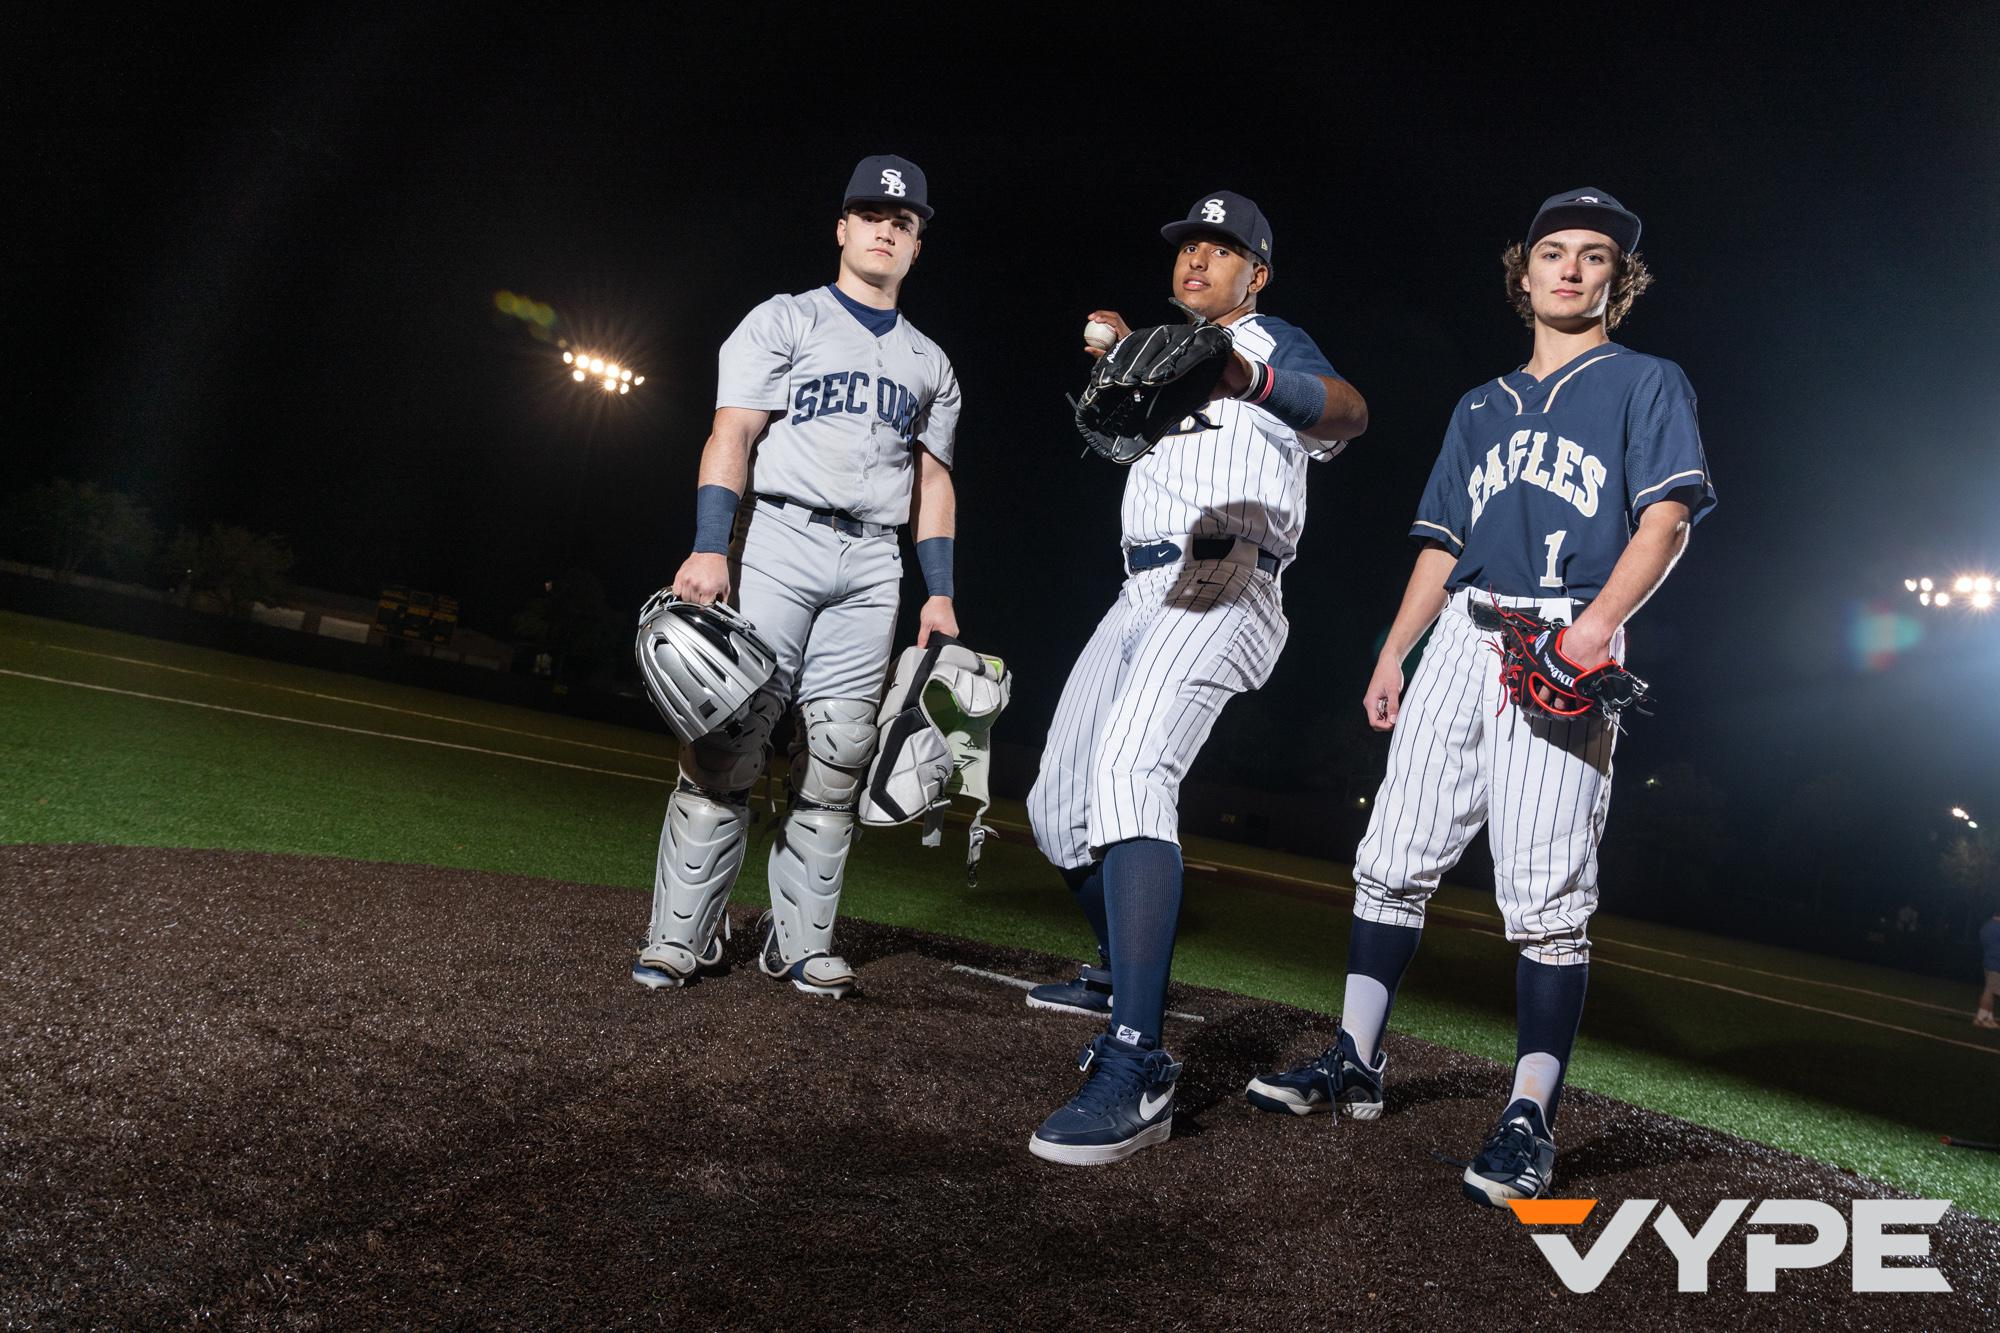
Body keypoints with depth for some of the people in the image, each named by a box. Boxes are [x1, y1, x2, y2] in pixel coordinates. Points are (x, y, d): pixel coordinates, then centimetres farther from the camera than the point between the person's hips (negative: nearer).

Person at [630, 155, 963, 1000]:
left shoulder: (929, 364, 22)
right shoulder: (784, 322, 9)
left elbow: (933, 483, 19)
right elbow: (734, 433, -3)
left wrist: (938, 593, 8)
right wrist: (710, 548, -17)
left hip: (871, 565, 4)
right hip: (777, 540, -4)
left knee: (838, 757, 0)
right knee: (729, 739, -10)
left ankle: (799, 942, 7)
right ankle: (681, 935, -4)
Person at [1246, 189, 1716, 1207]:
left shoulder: (1646, 383, 11)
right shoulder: (1482, 407, 26)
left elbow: (1667, 519, -3)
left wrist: (1595, 627, -20)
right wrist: (1393, 655, 14)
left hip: (1564, 651, -5)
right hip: (1461, 637, 5)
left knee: (1544, 894, -11)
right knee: (1393, 858, 2)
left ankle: (1531, 1120, -8)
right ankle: (1355, 1062, 12)